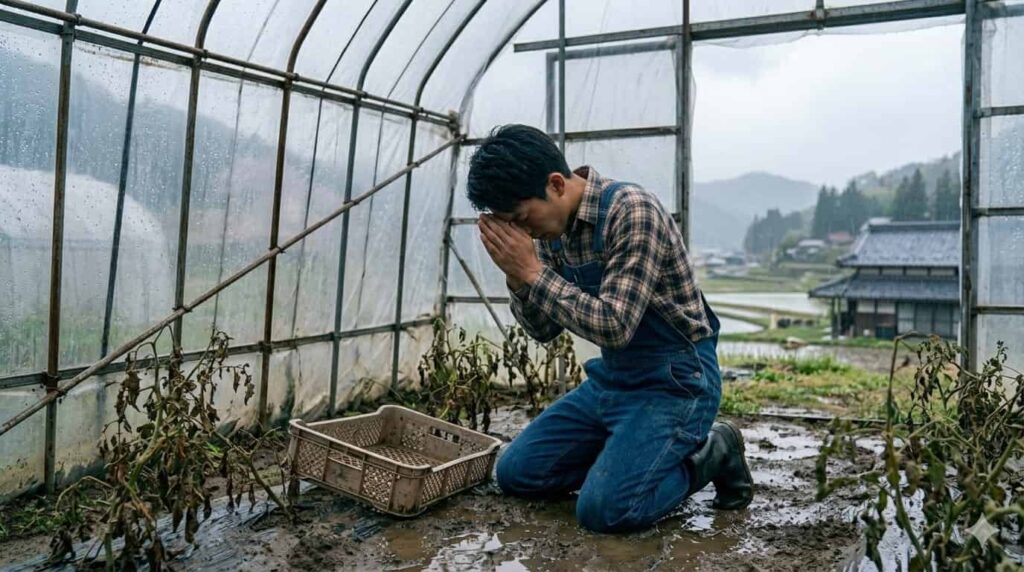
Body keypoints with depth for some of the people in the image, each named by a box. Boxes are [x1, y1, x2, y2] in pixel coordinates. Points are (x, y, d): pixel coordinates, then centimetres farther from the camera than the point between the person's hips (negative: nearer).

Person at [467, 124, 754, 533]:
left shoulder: (632, 211, -23)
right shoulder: (551, 230, 0)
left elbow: (614, 326, -29)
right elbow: (544, 330, 4)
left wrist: (533, 272, -24)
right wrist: (515, 276, -13)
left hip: (674, 380, -8)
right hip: (610, 378, 8)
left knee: (604, 509, -21)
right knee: (515, 473, 5)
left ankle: (708, 454, 3)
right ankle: (627, 455, 16)